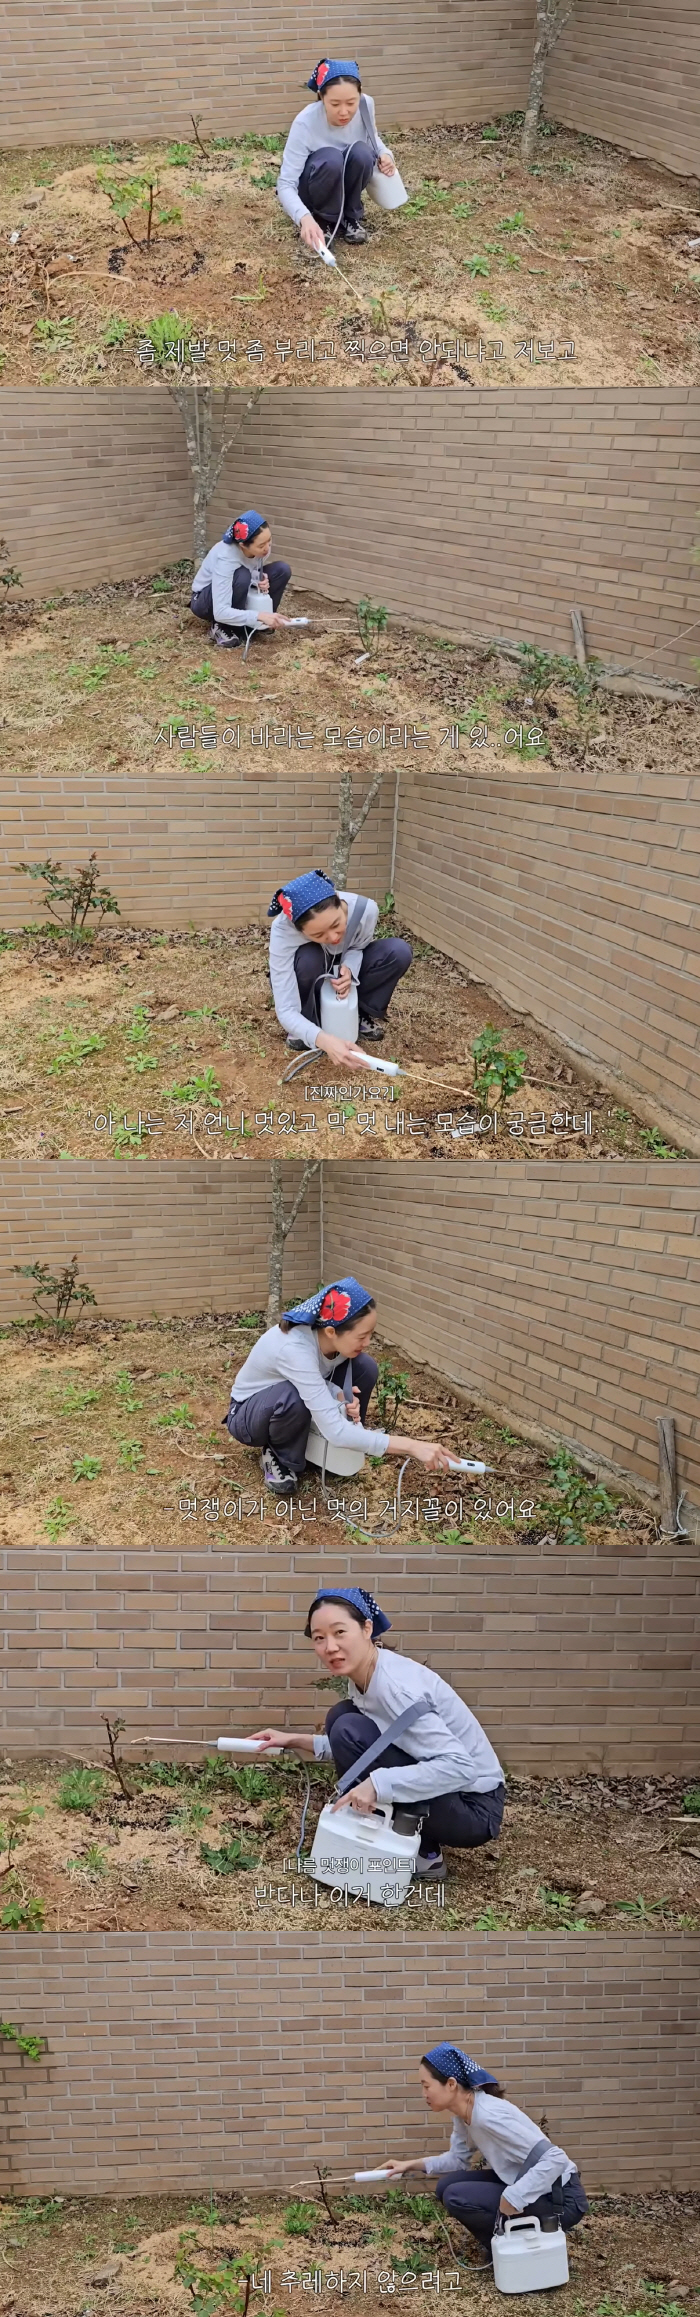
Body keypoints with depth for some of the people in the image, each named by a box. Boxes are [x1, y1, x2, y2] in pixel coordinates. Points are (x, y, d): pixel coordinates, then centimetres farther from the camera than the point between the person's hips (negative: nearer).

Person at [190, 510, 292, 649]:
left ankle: (251, 625, -3)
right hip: (204, 601, -7)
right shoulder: (226, 558, -38)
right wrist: (259, 616, -49)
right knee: (241, 576, -37)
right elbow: (220, 612, -43)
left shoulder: (261, 547, -19)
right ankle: (221, 628, -15)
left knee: (282, 570, -14)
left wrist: (262, 580, -20)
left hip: (237, 596, 7)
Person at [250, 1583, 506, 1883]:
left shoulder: (396, 1687, -25)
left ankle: (422, 1855, -7)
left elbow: (460, 1767, -31)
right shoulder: (363, 1677, 1)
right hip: (439, 1791, 9)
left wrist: (378, 1784, -34)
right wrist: (295, 1741, 6)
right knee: (341, 1717, 7)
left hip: (474, 1807, -9)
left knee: (350, 1729, -17)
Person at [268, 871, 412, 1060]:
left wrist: (348, 968, -33)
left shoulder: (364, 909, -32)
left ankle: (365, 1015, -1)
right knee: (308, 958, -36)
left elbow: (357, 947, -7)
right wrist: (324, 1040, -60)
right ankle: (303, 1030, -11)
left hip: (342, 973, 3)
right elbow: (285, 1010, -41)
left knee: (399, 952, -24)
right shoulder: (283, 932, -39)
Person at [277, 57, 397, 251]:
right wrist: (305, 218, -53)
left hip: (344, 186, 4)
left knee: (361, 152, -29)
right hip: (313, 187, -4)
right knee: (330, 159, -36)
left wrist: (384, 154, -16)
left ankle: (351, 217, -5)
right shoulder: (305, 123, -32)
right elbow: (286, 183, -33)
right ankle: (324, 220, -10)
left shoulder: (366, 105, -19)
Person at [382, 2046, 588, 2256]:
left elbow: (556, 2159, -31)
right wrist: (413, 2165, 4)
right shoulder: (464, 2113, 0)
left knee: (457, 2198, -17)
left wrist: (512, 2199, -34)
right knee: (447, 2186, 7)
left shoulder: (489, 2116, -28)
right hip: (526, 2187, 9)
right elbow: (457, 2159, 16)